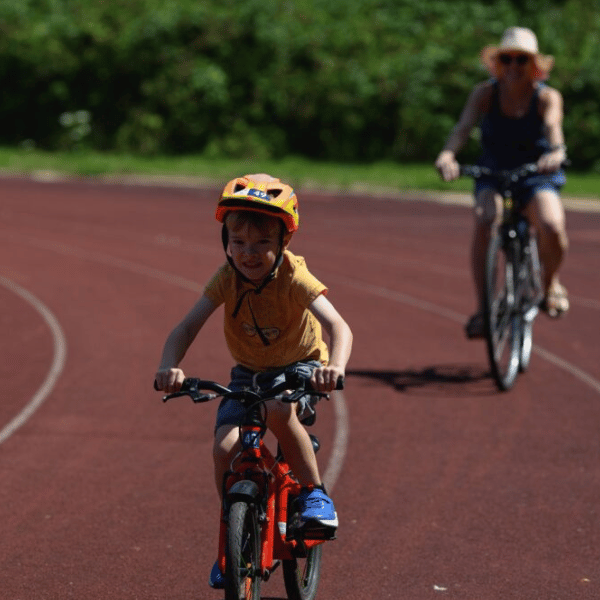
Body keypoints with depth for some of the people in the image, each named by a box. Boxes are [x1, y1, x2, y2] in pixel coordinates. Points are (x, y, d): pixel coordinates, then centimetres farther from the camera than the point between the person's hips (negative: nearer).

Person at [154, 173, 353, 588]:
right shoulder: (228, 278, -17)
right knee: (225, 448, -19)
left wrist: (335, 366, -60)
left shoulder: (293, 277, -26)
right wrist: (170, 366, -44)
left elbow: (338, 325, -39)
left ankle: (314, 492, -14)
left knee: (278, 409, -37)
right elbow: (188, 327, -24)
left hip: (299, 365, -3)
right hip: (248, 372, 3)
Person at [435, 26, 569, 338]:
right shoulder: (485, 93, -9)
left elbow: (553, 126, -31)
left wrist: (556, 153, -55)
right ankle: (482, 309, -27)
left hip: (537, 176, -1)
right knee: (484, 220, -32)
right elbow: (464, 125, -25)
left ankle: (550, 282, 6)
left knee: (552, 226, -29)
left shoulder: (547, 97, -11)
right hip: (493, 174, 1)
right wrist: (447, 154, -47)